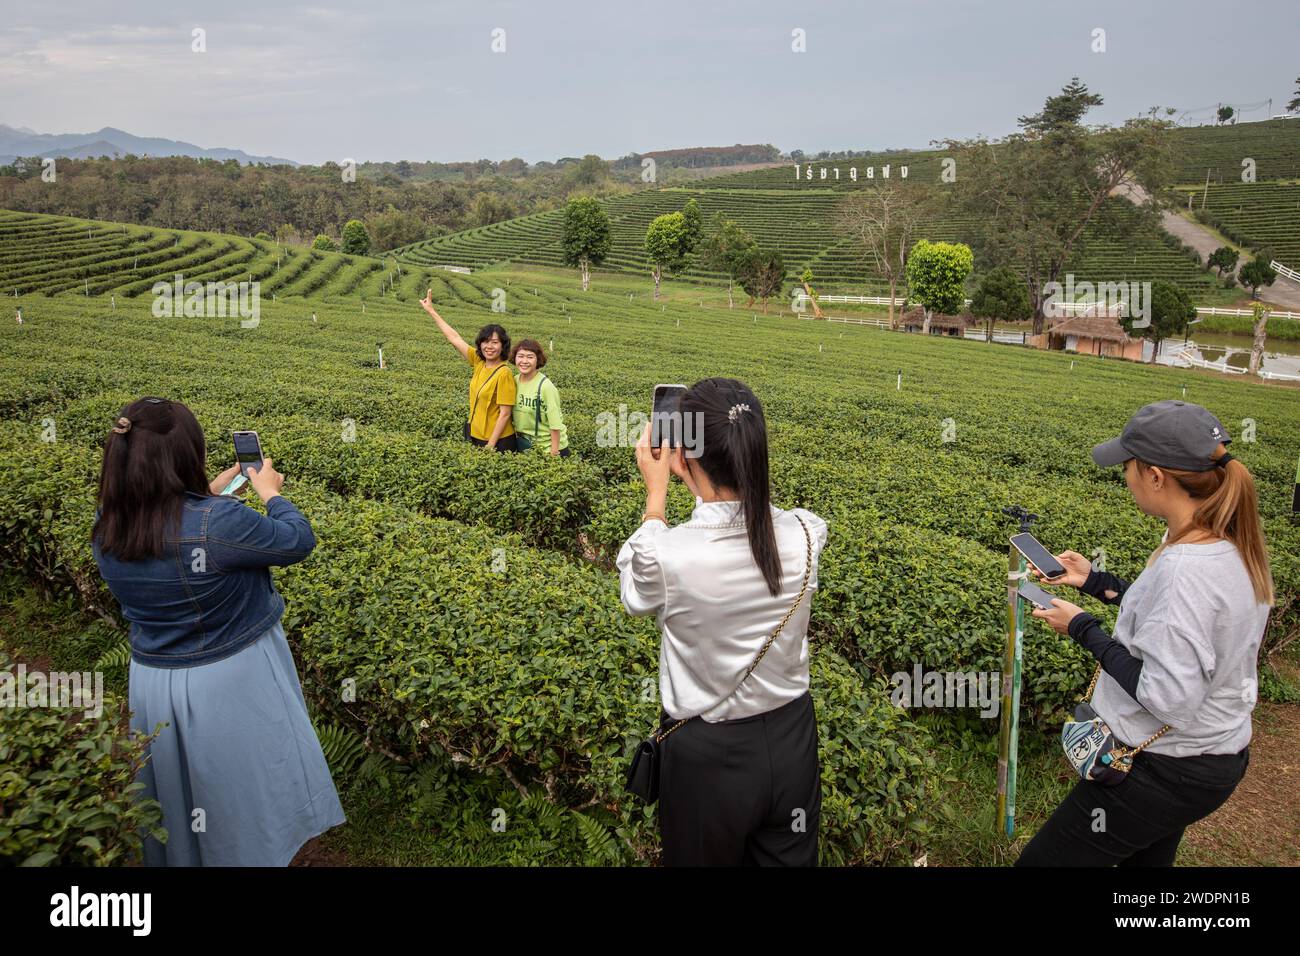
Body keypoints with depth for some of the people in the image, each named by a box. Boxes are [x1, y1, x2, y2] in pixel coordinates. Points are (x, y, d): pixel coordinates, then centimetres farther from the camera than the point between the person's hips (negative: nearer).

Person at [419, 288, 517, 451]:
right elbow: (455, 338, 9)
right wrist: (431, 311, 14)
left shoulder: (504, 374, -17)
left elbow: (505, 414, -17)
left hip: (497, 441, -7)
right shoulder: (479, 362, 2)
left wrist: (490, 446, -18)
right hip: (476, 437, 7)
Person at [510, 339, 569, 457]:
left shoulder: (546, 386, -19)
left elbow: (555, 424, -18)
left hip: (548, 445, -5)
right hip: (524, 443, 5)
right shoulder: (514, 381, -4)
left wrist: (554, 453, -18)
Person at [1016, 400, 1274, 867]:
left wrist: (1084, 629, -20)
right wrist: (1096, 581, 11)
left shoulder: (1186, 567, -32)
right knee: (1147, 859, 29)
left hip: (1161, 771, -9)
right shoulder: (1234, 547, -2)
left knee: (1041, 860, 3)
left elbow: (1168, 698, -30)